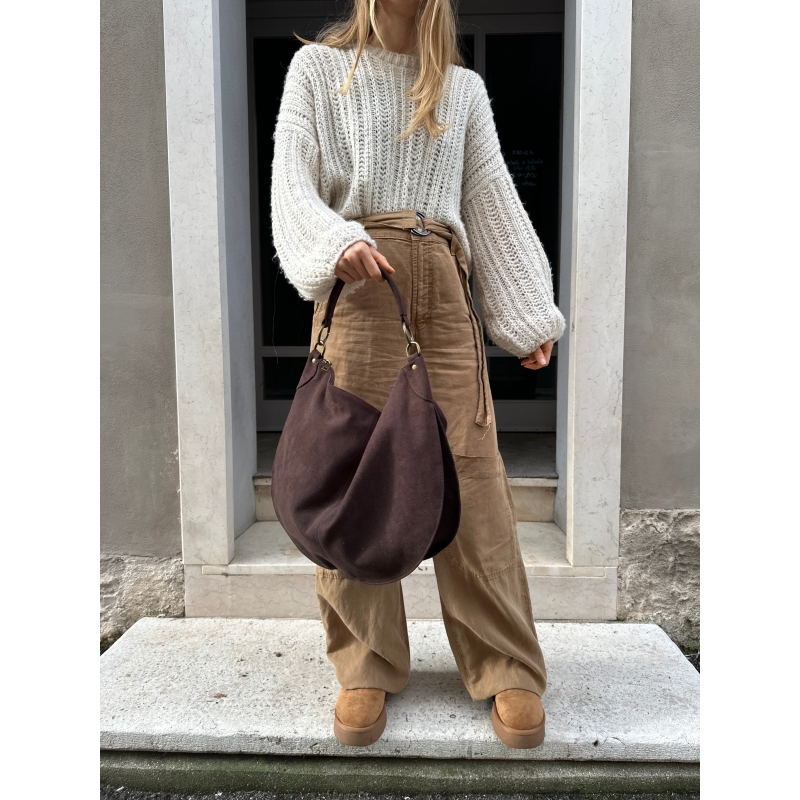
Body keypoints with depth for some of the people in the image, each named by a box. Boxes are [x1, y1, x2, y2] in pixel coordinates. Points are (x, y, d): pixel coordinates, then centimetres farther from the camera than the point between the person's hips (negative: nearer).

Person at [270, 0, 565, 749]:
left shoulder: (463, 88, 21)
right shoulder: (319, 67, 15)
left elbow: (492, 201, 15)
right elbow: (293, 182, 4)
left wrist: (530, 314, 7)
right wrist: (336, 240, -19)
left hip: (443, 284, 2)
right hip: (357, 281, -1)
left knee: (471, 467, -5)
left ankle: (506, 667, 5)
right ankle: (365, 665, 10)